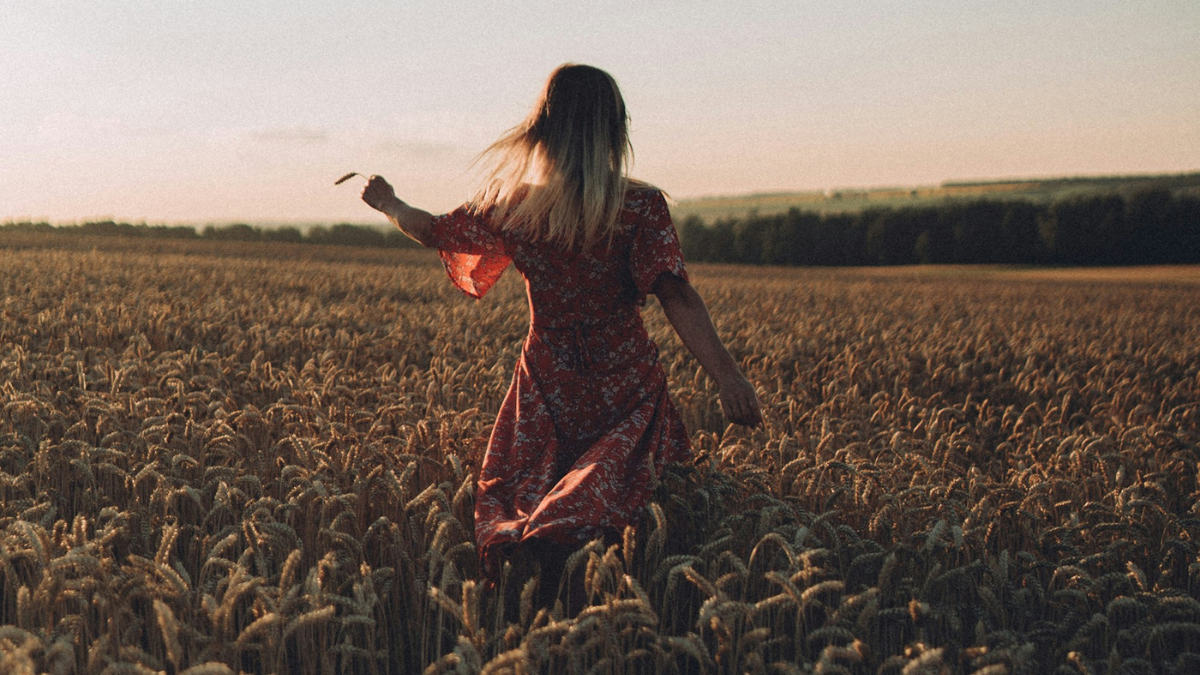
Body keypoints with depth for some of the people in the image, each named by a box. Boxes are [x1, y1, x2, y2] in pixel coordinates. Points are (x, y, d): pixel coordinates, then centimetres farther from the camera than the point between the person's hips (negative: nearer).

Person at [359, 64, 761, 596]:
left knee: (507, 491, 17)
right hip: (627, 386, -2)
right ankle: (557, 531, -34)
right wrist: (728, 375, -22)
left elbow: (438, 231, 12)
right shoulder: (640, 206, -12)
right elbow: (677, 299, -20)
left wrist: (390, 205, 31)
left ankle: (507, 536, -21)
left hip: (547, 387, 2)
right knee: (604, 493, 2)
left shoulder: (513, 206, -4)